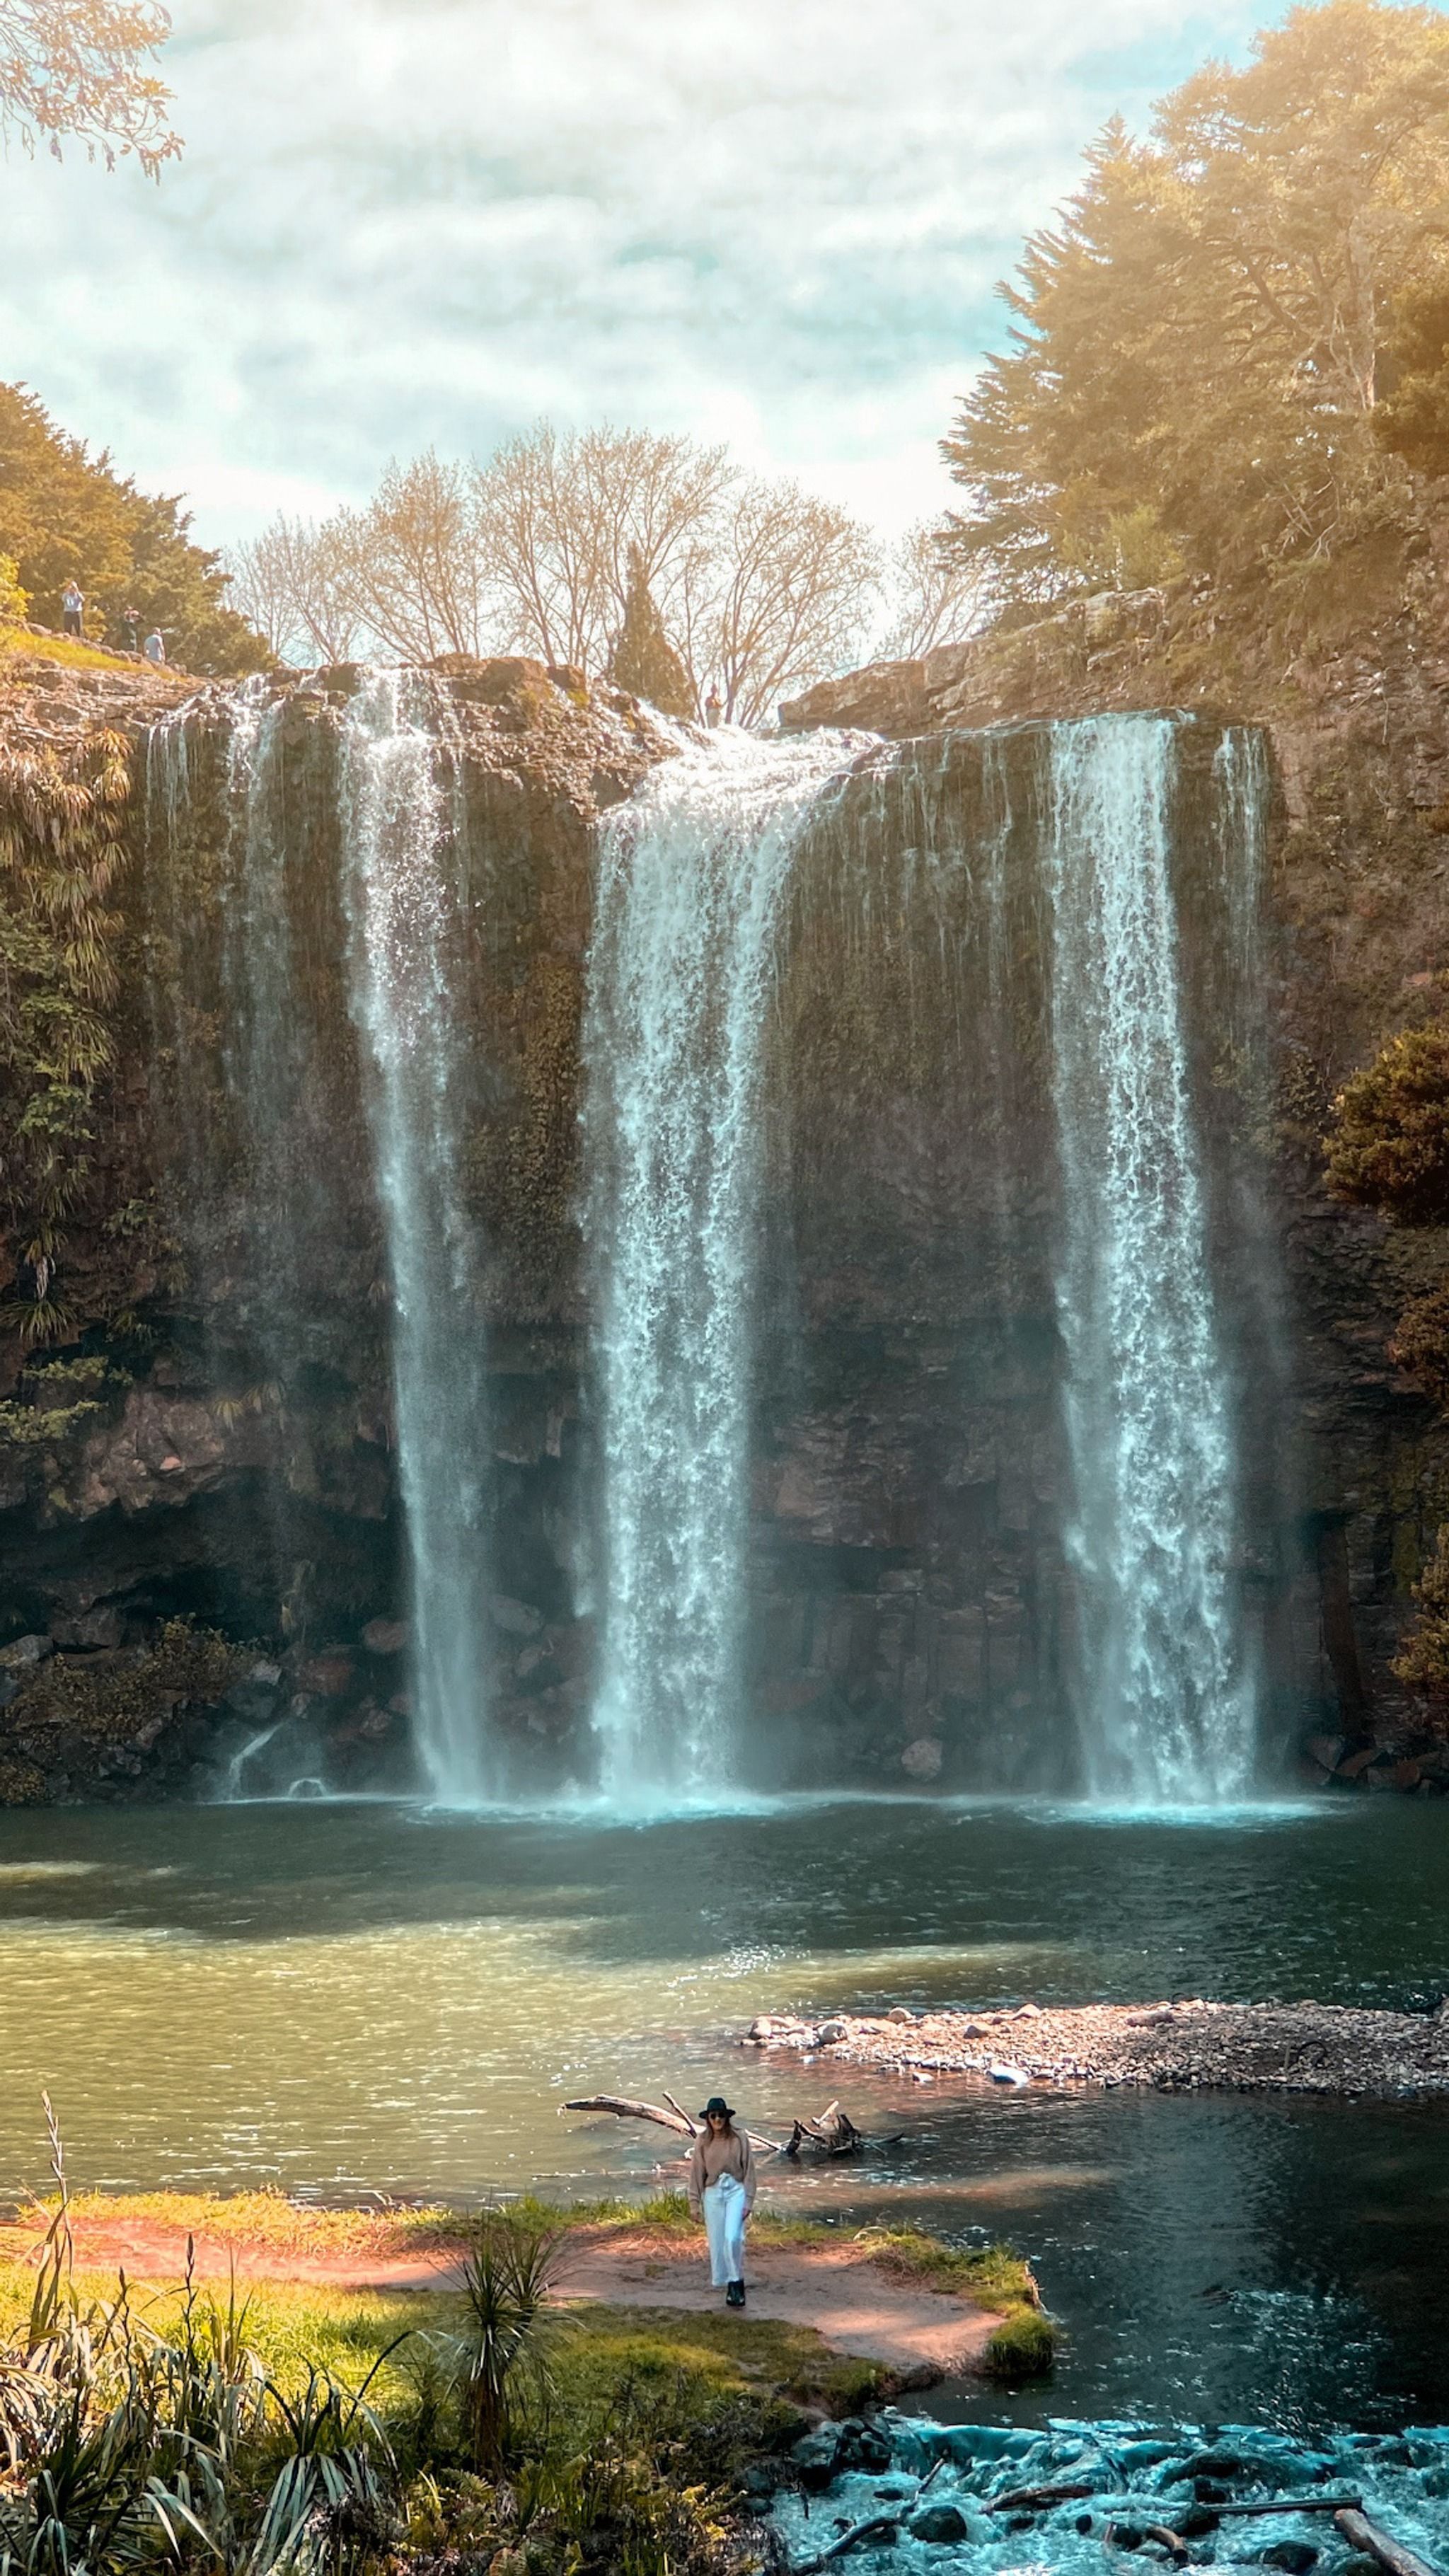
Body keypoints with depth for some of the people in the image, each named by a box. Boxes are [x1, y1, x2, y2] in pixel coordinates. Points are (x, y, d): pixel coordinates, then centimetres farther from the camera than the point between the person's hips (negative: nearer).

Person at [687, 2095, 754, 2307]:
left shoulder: (739, 2138, -5)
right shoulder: (702, 2141, 0)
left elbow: (749, 2170, -1)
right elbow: (696, 2173, 4)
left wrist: (748, 2201, -4)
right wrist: (695, 2202, 3)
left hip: (736, 2190, -2)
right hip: (713, 2193, 2)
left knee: (732, 2238, -17)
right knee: (717, 2241, 4)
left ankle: (736, 2282, -2)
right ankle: (723, 2282, 17)